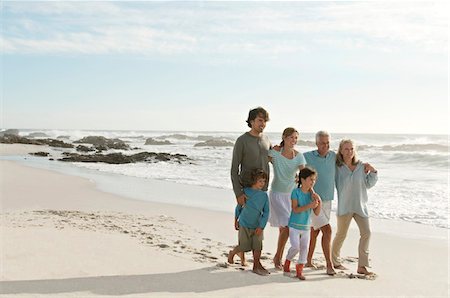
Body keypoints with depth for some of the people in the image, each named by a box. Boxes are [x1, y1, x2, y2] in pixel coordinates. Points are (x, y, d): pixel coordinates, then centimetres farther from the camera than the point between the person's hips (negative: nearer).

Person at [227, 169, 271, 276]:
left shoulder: (264, 195, -3)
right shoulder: (245, 191, -7)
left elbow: (266, 212, -2)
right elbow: (239, 206, 7)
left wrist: (261, 226, -9)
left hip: (257, 226, 2)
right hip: (244, 224, -2)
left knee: (257, 246, 0)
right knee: (244, 246, 2)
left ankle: (257, 265, 14)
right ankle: (232, 253, 30)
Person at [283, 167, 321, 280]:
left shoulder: (312, 194, 2)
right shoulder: (296, 192, -11)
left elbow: (317, 213, 2)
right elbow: (295, 209, -19)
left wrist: (318, 201, -14)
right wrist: (309, 206, -27)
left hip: (306, 226, 5)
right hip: (294, 225, -4)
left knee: (304, 248, 3)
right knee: (295, 246, -9)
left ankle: (299, 270, 17)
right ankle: (287, 261, 20)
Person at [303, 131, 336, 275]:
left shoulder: (334, 156, 1)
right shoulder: (307, 157, -10)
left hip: (327, 200, 5)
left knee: (314, 231, 14)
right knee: (327, 230, -12)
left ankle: (309, 261, 26)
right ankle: (329, 265, -5)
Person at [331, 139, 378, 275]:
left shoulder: (362, 166, 2)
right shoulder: (337, 167, -6)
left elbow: (368, 184, 11)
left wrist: (373, 172, -2)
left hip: (360, 205, 3)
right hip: (344, 206, -3)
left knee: (366, 233, -4)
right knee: (341, 234, 7)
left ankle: (362, 266, 3)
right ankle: (334, 261, 28)